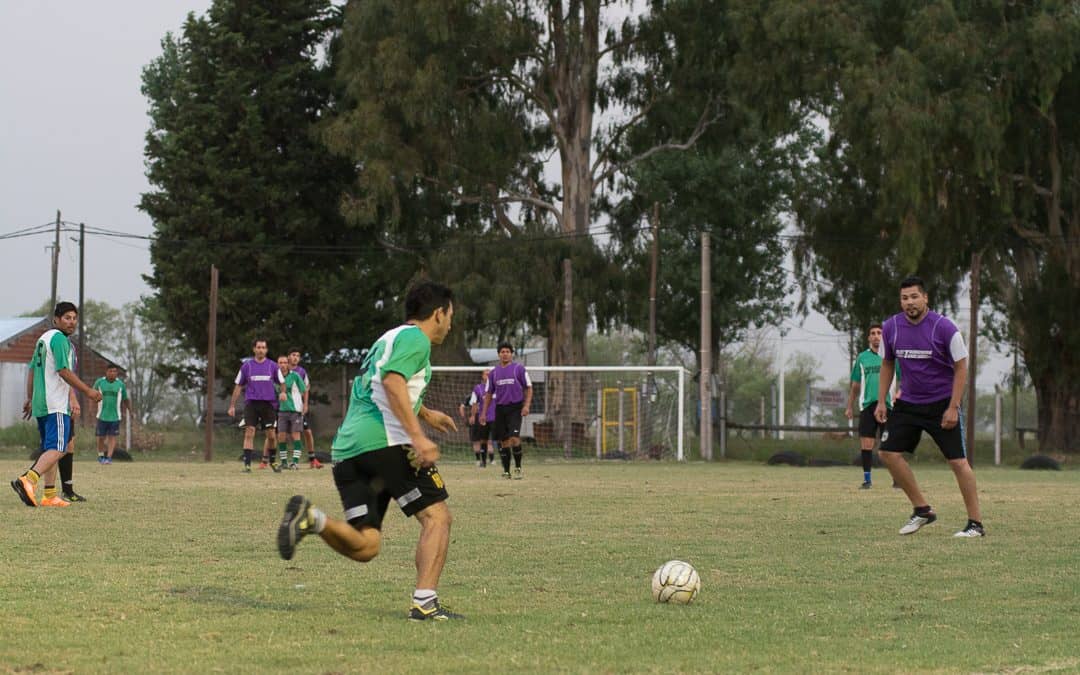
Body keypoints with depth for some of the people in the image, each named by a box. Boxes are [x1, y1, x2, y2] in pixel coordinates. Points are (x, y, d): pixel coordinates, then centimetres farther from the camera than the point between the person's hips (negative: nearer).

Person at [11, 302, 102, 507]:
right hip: (56, 405, -10)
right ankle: (28, 479, -35)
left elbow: (32, 371, 23)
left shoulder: (43, 338, 19)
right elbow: (64, 371, -17)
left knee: (50, 449, 14)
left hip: (41, 404, 10)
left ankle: (49, 495, 12)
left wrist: (30, 399, 28)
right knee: (57, 448, -17)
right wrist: (88, 391, -12)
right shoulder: (59, 338, -10)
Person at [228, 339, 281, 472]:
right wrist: (232, 406, 7)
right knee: (249, 433, -10)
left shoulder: (273, 366, 6)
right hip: (251, 402, -1)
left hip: (268, 403, 1)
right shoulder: (247, 365, 6)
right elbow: (238, 386, 10)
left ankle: (271, 460, 25)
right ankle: (247, 464, -11)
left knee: (271, 435, 3)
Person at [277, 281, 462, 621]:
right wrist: (418, 436, -24)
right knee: (436, 516, -2)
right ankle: (425, 602, -14)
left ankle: (313, 519, -21)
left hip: (346, 450, 9)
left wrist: (425, 413, 59)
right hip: (385, 440, -8)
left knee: (364, 547, 2)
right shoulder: (415, 338, 1)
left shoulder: (388, 339, 30)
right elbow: (393, 381, -17)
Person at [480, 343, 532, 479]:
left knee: (514, 438, -18)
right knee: (503, 441, 4)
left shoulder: (519, 368, 0)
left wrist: (526, 405, -11)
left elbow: (528, 388, 1)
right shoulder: (493, 372, 11)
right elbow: (488, 393, 16)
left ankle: (518, 467, -4)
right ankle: (506, 471, 12)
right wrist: (484, 413, 10)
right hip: (500, 408, 4)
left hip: (515, 408, -4)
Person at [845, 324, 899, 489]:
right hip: (867, 406, 2)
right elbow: (855, 385, 18)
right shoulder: (862, 358, 12)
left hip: (887, 406, -2)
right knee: (866, 444, -2)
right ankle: (867, 480, 4)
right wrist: (850, 407, 14)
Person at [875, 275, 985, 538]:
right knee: (888, 452, -5)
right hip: (908, 402, 5)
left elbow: (961, 368, -9)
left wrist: (953, 408, -14)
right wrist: (881, 401, 6)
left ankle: (976, 524, -1)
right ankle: (922, 510, 7)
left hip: (942, 404, -5)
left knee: (958, 461, -9)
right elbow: (887, 364, 13)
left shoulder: (944, 328, -15)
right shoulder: (890, 328, -2)